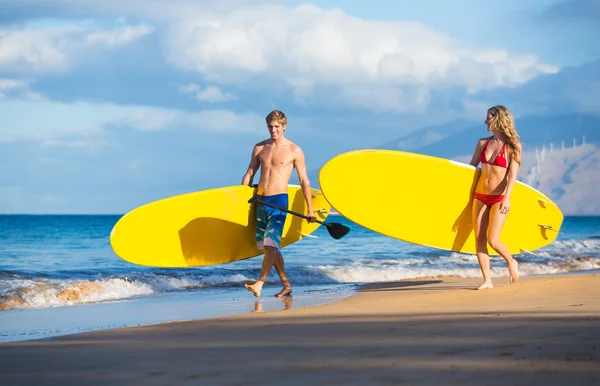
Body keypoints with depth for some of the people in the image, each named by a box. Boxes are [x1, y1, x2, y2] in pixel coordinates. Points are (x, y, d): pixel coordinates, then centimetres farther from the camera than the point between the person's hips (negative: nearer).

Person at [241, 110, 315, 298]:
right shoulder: (259, 148, 12)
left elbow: (304, 181, 2)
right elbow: (249, 174, 16)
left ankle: (259, 284, -20)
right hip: (260, 199, 5)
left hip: (279, 200, -5)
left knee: (271, 243, -16)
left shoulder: (294, 151, 0)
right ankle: (286, 286, 14)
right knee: (269, 246, 6)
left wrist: (310, 209, -1)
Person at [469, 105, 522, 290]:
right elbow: (471, 167, 16)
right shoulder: (483, 143, 7)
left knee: (493, 240, -11)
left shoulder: (512, 147, -6)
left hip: (499, 198, -5)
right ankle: (487, 280, 5)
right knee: (479, 238, -1)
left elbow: (513, 174, -14)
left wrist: (507, 198, -24)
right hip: (480, 196, 5)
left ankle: (512, 262, 18)